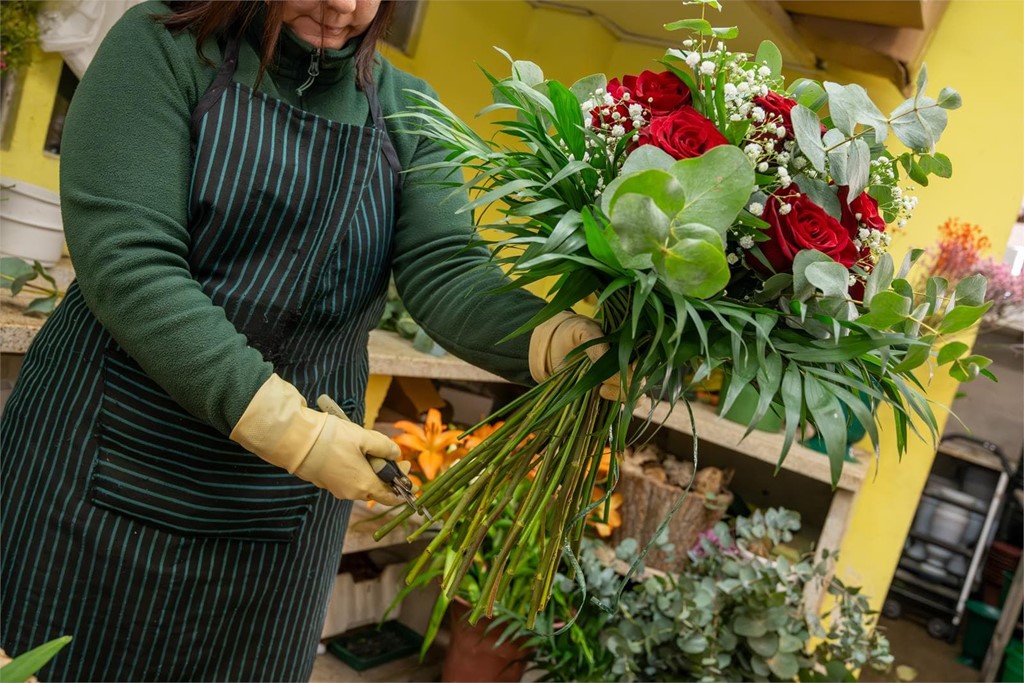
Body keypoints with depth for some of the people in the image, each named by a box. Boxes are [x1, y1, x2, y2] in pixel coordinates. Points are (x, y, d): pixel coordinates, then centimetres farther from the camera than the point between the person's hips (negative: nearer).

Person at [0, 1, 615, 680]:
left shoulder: (404, 109, 3)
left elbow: (446, 273, -10)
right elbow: (124, 256, -17)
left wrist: (562, 342, -31)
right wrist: (282, 423, -23)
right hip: (110, 458, -2)